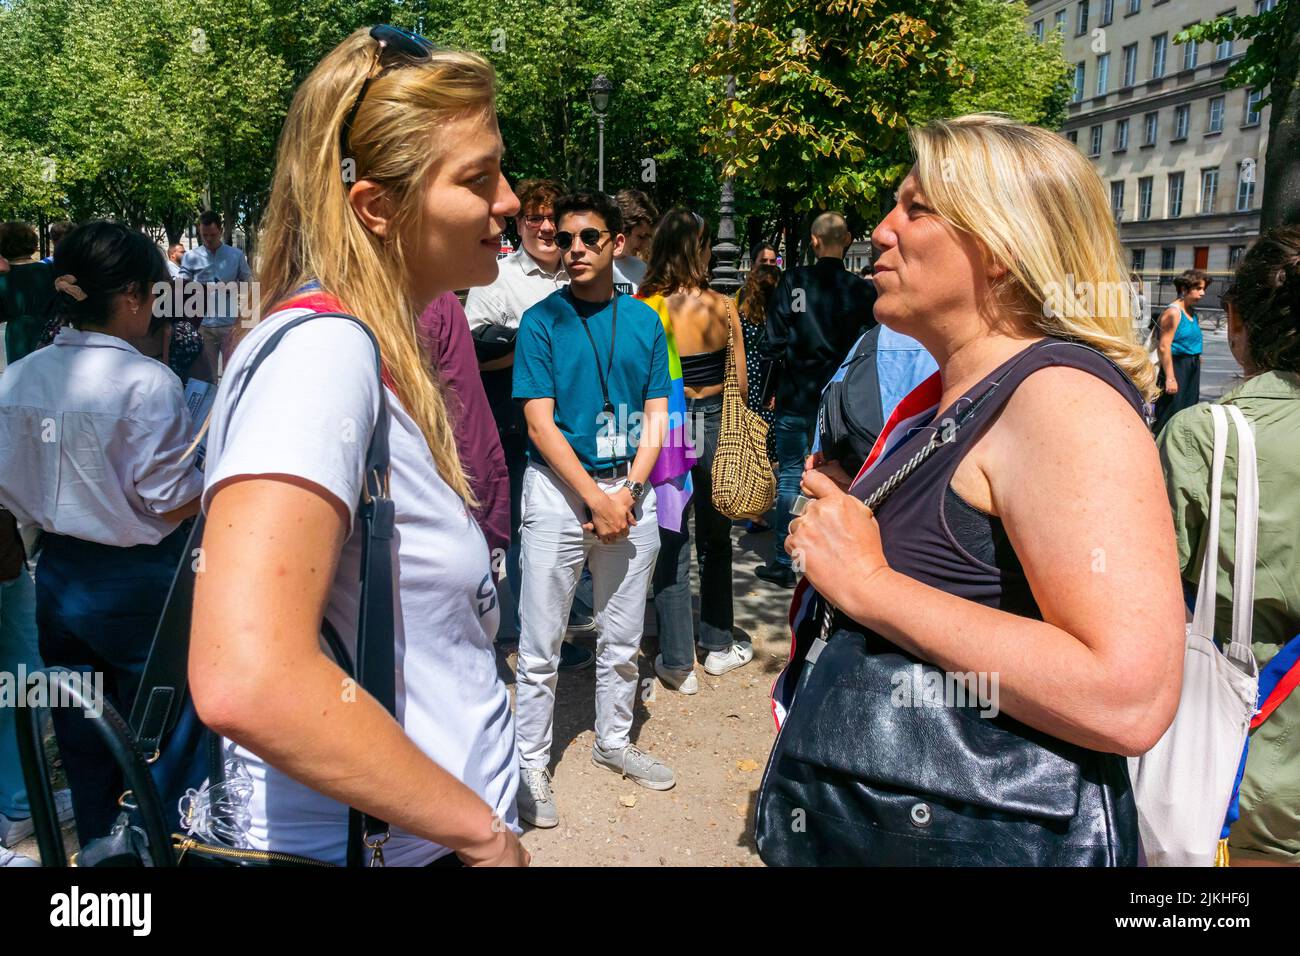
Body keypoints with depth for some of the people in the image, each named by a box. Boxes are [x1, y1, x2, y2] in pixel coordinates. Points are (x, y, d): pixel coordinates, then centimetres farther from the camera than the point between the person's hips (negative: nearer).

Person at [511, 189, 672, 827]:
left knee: (623, 638, 14)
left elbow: (655, 417, 6)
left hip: (629, 491, 4)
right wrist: (596, 499, -14)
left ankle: (613, 741, 33)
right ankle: (532, 764, 17)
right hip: (558, 488, -3)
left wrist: (627, 492, -8)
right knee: (540, 646, 1)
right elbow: (540, 422, -10)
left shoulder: (644, 321, 6)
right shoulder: (542, 320, -4)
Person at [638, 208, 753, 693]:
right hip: (712, 423, 1)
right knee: (715, 538, 17)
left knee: (671, 544, 7)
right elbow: (740, 383, -1)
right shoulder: (722, 307, -6)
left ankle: (678, 662, 11)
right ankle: (717, 645, 30)